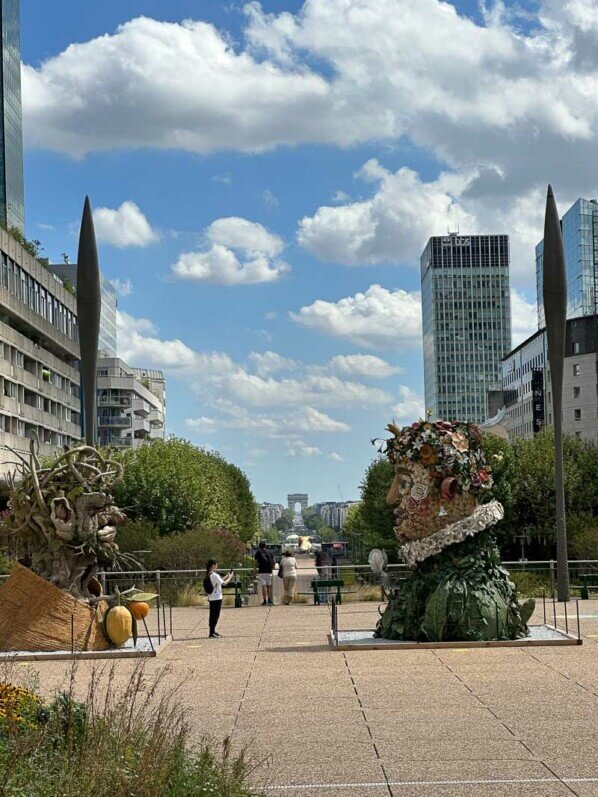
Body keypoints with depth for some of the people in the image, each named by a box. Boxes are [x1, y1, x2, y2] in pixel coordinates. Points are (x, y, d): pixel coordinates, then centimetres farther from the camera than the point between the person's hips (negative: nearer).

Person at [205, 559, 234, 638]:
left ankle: (213, 631, 24)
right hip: (217, 598, -9)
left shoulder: (208, 575, 9)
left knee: (213, 615, 16)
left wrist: (226, 576, 17)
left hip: (211, 598, 9)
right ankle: (212, 633, -2)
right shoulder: (214, 575, -19)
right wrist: (230, 577, 0)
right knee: (215, 616, -3)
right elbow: (224, 583, -14)